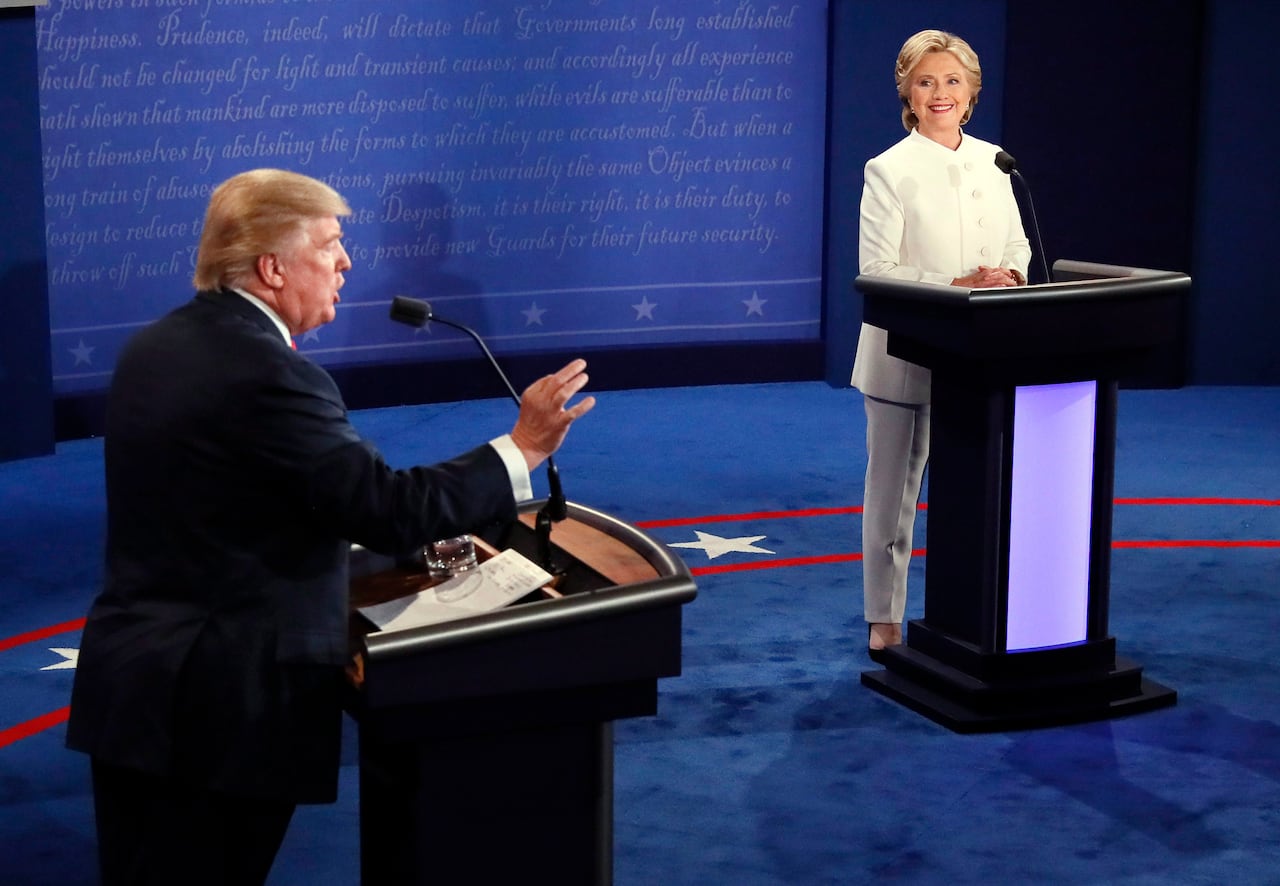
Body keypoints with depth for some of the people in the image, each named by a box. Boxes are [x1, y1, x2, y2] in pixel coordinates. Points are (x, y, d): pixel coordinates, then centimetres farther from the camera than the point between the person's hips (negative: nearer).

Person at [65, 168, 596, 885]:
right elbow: (391, 511, -22)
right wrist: (523, 449, -13)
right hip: (221, 705, -9)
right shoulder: (268, 375, -20)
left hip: (130, 683, 9)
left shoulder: (155, 349, 8)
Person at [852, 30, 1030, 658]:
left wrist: (1009, 277, -9)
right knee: (894, 487, 5)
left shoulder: (992, 162, 9)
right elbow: (877, 272, -12)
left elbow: (1018, 245, 14)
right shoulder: (889, 171, -7)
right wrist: (960, 286, -21)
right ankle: (884, 621, 14)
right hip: (907, 354, -4)